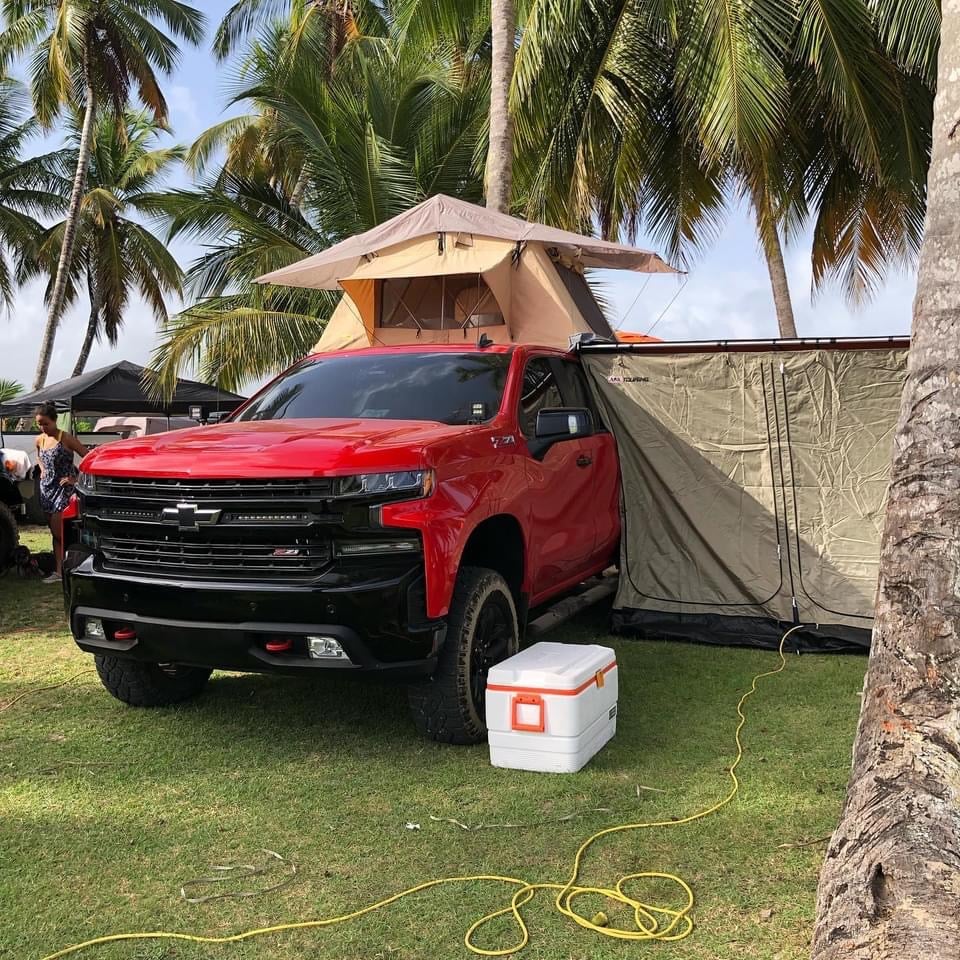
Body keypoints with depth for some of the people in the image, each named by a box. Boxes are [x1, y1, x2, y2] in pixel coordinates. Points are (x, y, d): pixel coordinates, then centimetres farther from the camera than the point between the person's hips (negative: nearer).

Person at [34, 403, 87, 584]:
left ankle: (59, 571, -8)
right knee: (54, 531, 9)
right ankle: (59, 567, 14)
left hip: (63, 487, -7)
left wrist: (75, 478, -14)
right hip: (46, 487, 7)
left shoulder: (66, 438, -12)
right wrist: (42, 470, 13)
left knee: (58, 531, -12)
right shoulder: (40, 440, 7)